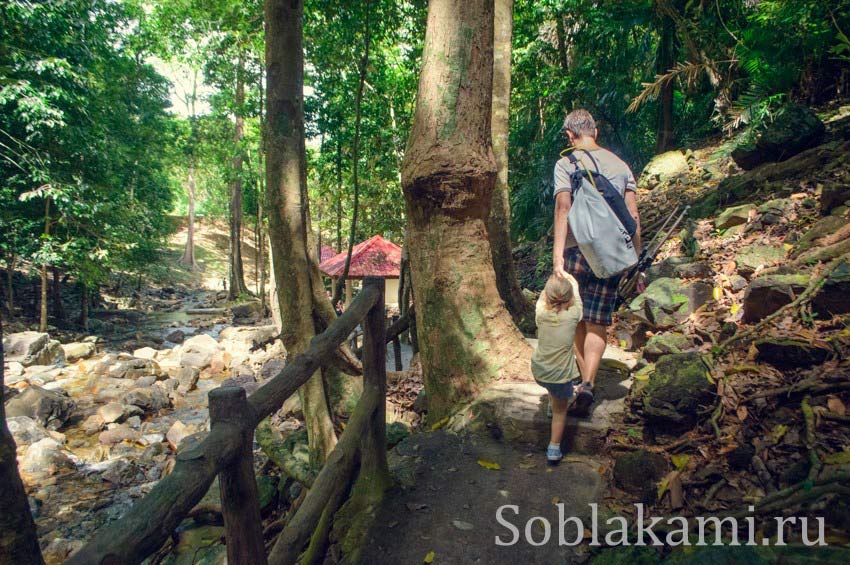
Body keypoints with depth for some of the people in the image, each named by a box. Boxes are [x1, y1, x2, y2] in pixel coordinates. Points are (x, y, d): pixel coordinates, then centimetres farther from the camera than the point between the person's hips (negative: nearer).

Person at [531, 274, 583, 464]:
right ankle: (554, 449, 18)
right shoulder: (572, 316, -18)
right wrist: (570, 280, 20)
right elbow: (576, 294, 1)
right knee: (560, 411, 16)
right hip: (561, 375, -3)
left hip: (539, 372, 3)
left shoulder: (540, 314, -16)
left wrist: (554, 282, 21)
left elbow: (542, 296, 6)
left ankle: (552, 404, 56)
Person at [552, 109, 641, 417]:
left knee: (577, 319, 13)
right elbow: (633, 215, 8)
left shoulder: (566, 163, 0)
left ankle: (584, 381, 18)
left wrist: (558, 253, -21)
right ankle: (588, 384, -11)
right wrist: (638, 259, 13)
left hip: (578, 250, -2)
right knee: (598, 323, 3)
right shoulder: (620, 164, 13)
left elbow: (563, 206, -14)